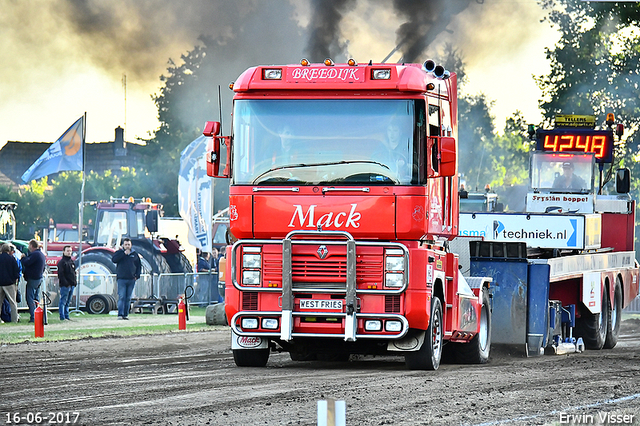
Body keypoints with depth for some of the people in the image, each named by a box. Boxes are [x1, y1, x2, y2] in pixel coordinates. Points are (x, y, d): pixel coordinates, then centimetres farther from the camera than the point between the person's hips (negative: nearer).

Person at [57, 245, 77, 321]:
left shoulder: (72, 262, 18)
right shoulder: (61, 262, -7)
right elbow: (60, 274, -13)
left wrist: (75, 282, 13)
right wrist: (65, 283, -18)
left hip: (72, 285, 8)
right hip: (65, 285, -8)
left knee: (68, 302, 12)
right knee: (63, 301, -6)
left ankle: (66, 316, 16)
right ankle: (62, 317, -6)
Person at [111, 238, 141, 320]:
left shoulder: (135, 254, 12)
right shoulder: (119, 253, 5)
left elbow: (139, 265, 18)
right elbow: (113, 259, -15)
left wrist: (137, 275, 5)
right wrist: (124, 253, -16)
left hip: (131, 279, 3)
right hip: (121, 279, -3)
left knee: (128, 298, 5)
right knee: (121, 297, -9)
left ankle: (126, 314, 9)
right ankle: (120, 314, -11)